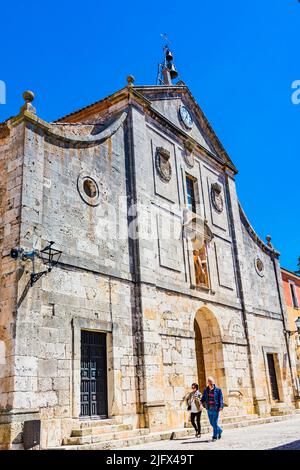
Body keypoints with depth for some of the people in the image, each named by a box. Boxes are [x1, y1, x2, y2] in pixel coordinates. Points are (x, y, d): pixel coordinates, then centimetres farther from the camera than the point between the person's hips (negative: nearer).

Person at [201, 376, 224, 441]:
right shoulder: (206, 390, 7)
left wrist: (221, 406, -17)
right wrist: (201, 403, -12)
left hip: (215, 408, -4)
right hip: (209, 408, 5)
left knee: (214, 423, -5)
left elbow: (220, 399, -6)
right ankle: (219, 430, 38)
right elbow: (203, 398, 6)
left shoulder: (218, 390, -5)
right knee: (211, 423, 12)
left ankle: (215, 436, 8)